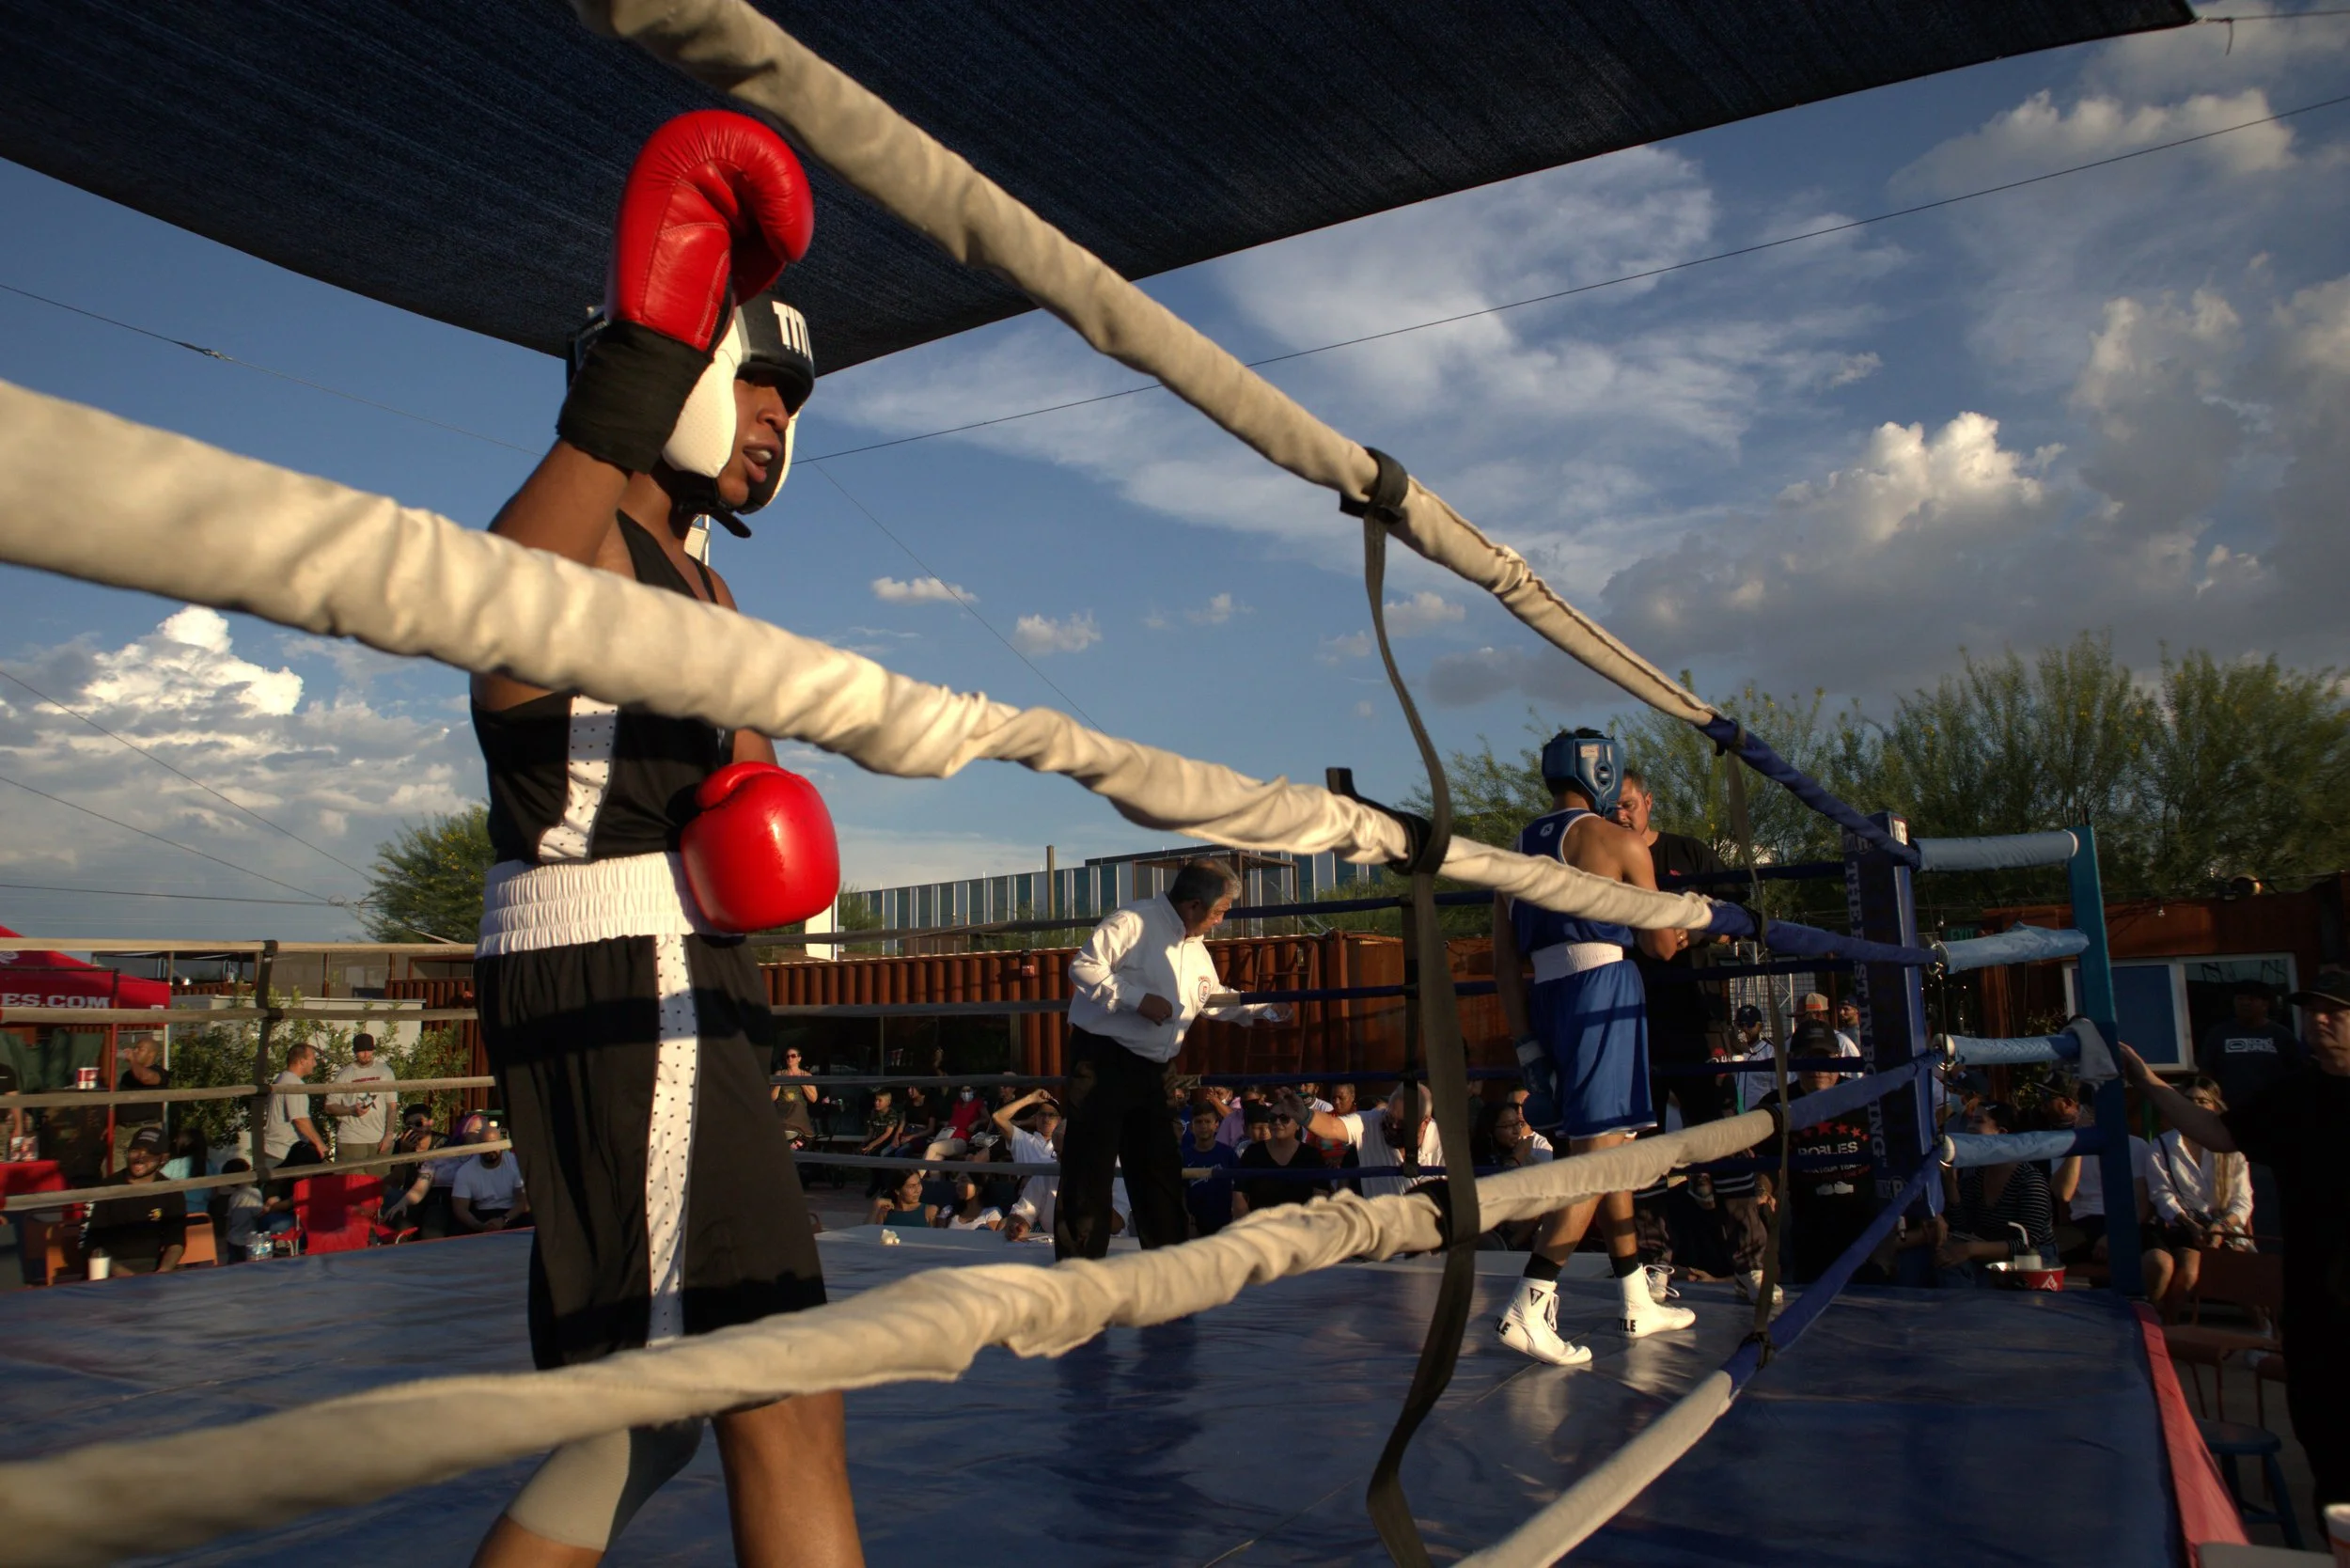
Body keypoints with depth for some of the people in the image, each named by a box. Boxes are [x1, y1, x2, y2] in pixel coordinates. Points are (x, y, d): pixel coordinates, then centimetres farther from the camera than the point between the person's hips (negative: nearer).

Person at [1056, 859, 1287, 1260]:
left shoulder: (1195, 948, 16)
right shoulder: (1135, 922, -12)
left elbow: (1216, 1000, 30)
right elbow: (1083, 966, -18)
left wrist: (1266, 1009, 22)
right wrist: (1138, 998, -22)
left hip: (1150, 1070, 9)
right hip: (1102, 1059, -8)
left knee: (1159, 1167, 14)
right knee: (1091, 1166, -7)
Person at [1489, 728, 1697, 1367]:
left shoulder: (1518, 848, 15)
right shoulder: (1619, 842, -1)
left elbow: (1505, 964, 11)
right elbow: (1661, 946, 5)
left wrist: (1527, 1044, 11)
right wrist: (1685, 926, 27)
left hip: (1547, 998, 7)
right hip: (1605, 991, -7)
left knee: (1612, 1146, 17)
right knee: (1597, 1154, -7)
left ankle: (1638, 1301, 25)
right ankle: (1528, 1306, -16)